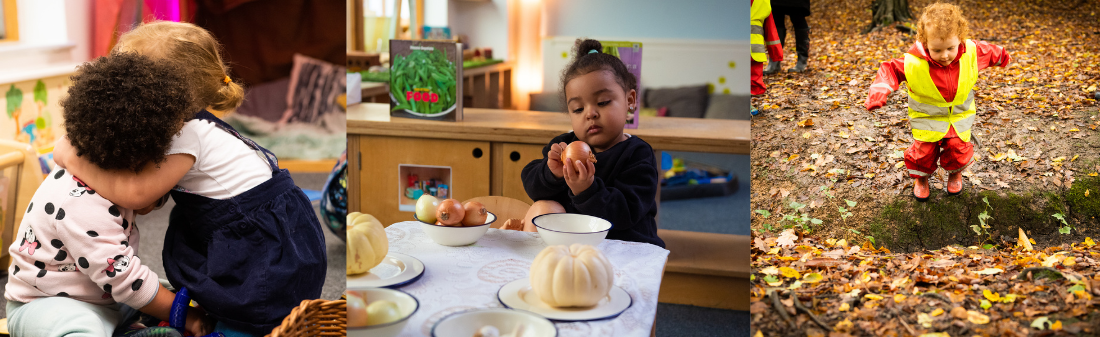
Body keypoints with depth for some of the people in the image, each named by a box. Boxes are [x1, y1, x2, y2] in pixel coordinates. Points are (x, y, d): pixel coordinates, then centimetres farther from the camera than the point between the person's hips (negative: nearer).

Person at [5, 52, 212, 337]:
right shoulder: (83, 205, -33)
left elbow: (143, 204, 20)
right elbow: (127, 281, -29)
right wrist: (182, 314, -20)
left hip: (99, 299, 9)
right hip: (44, 304, -9)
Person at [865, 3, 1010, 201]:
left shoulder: (972, 53, -19)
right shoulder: (914, 63, -29)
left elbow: (989, 52, 4)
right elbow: (890, 70, -17)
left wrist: (1000, 56, 26)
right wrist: (880, 91, -33)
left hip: (960, 116, 2)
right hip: (927, 118, -2)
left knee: (959, 151, 4)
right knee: (923, 153, 2)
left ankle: (955, 174, 40)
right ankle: (920, 178, 36)